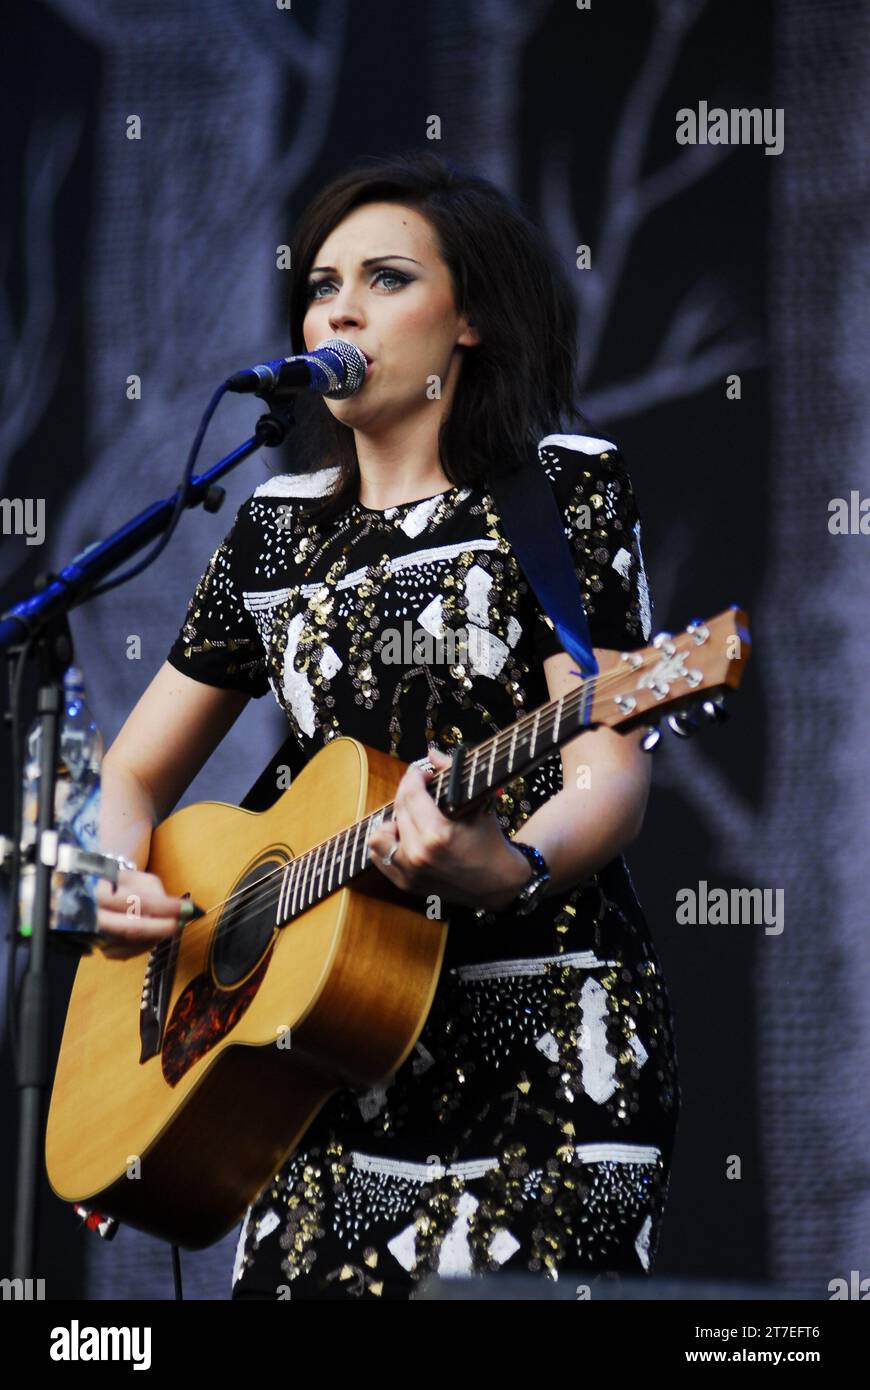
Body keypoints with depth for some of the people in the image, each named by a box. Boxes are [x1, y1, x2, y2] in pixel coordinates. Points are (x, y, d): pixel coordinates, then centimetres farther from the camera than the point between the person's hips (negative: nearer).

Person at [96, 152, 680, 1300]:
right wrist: (119, 885, -2)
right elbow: (135, 776, 20)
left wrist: (508, 872, -32)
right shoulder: (279, 527, 15)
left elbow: (610, 772, -11)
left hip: (543, 1037, -5)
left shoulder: (562, 485, 0)